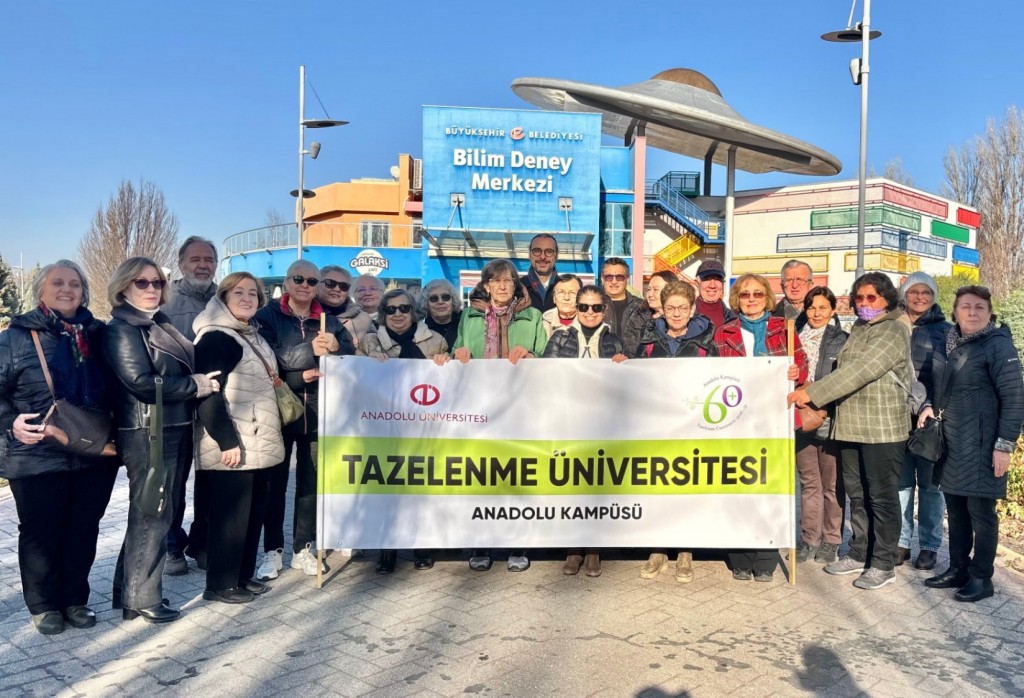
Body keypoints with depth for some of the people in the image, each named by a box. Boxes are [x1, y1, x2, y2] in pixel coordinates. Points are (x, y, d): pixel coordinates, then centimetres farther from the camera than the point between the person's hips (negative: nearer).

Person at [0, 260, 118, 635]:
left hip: (94, 455, 3)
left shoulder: (98, 334, 8)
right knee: (41, 532, 7)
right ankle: (44, 604, 23)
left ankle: (75, 599, 25)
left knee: (83, 530, 10)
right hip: (37, 456, -3)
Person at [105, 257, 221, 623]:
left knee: (158, 513, 14)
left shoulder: (161, 324, 16)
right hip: (146, 433, -9)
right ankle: (141, 598, 9)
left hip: (174, 429, 9)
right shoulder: (121, 329, -9)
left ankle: (129, 590, 26)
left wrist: (200, 382, 0)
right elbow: (141, 382, -21)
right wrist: (194, 385, -13)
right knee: (151, 515, -2)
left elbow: (181, 371, 23)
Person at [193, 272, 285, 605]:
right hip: (233, 446, -9)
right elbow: (208, 395, -18)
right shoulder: (215, 338, -11)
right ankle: (220, 584, 10)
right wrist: (227, 440, -20)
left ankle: (243, 576, 24)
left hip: (259, 442, 9)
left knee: (254, 513, 12)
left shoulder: (255, 336, 17)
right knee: (231, 515, -2)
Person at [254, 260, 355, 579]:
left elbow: (353, 355, 3)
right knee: (275, 482, 5)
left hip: (318, 412, 3)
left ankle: (303, 549, 20)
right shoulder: (267, 316, -1)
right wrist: (310, 350, -22)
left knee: (311, 481, 9)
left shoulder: (329, 321, 11)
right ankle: (273, 551, 16)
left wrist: (337, 347, -17)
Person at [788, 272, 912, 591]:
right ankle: (859, 554, 26)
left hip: (883, 428, -8)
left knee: (881, 496, 1)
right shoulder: (858, 329, 17)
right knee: (857, 494, 15)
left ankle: (883, 564, 12)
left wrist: (811, 393, -23)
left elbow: (860, 371, -21)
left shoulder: (893, 331, -10)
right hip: (851, 426, 8)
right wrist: (818, 401, 5)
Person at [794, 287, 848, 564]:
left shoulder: (842, 340, 1)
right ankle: (809, 539, 18)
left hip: (831, 419, -3)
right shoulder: (797, 338, 10)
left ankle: (831, 540, 16)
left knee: (832, 483, 4)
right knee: (808, 482, 9)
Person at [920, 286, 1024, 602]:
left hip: (981, 446, -7)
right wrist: (928, 405, 3)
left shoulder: (999, 346, -10)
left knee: (980, 511, 2)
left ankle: (981, 577, 14)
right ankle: (958, 569, 27)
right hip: (951, 444, 7)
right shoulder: (948, 343, 10)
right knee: (956, 509, 14)